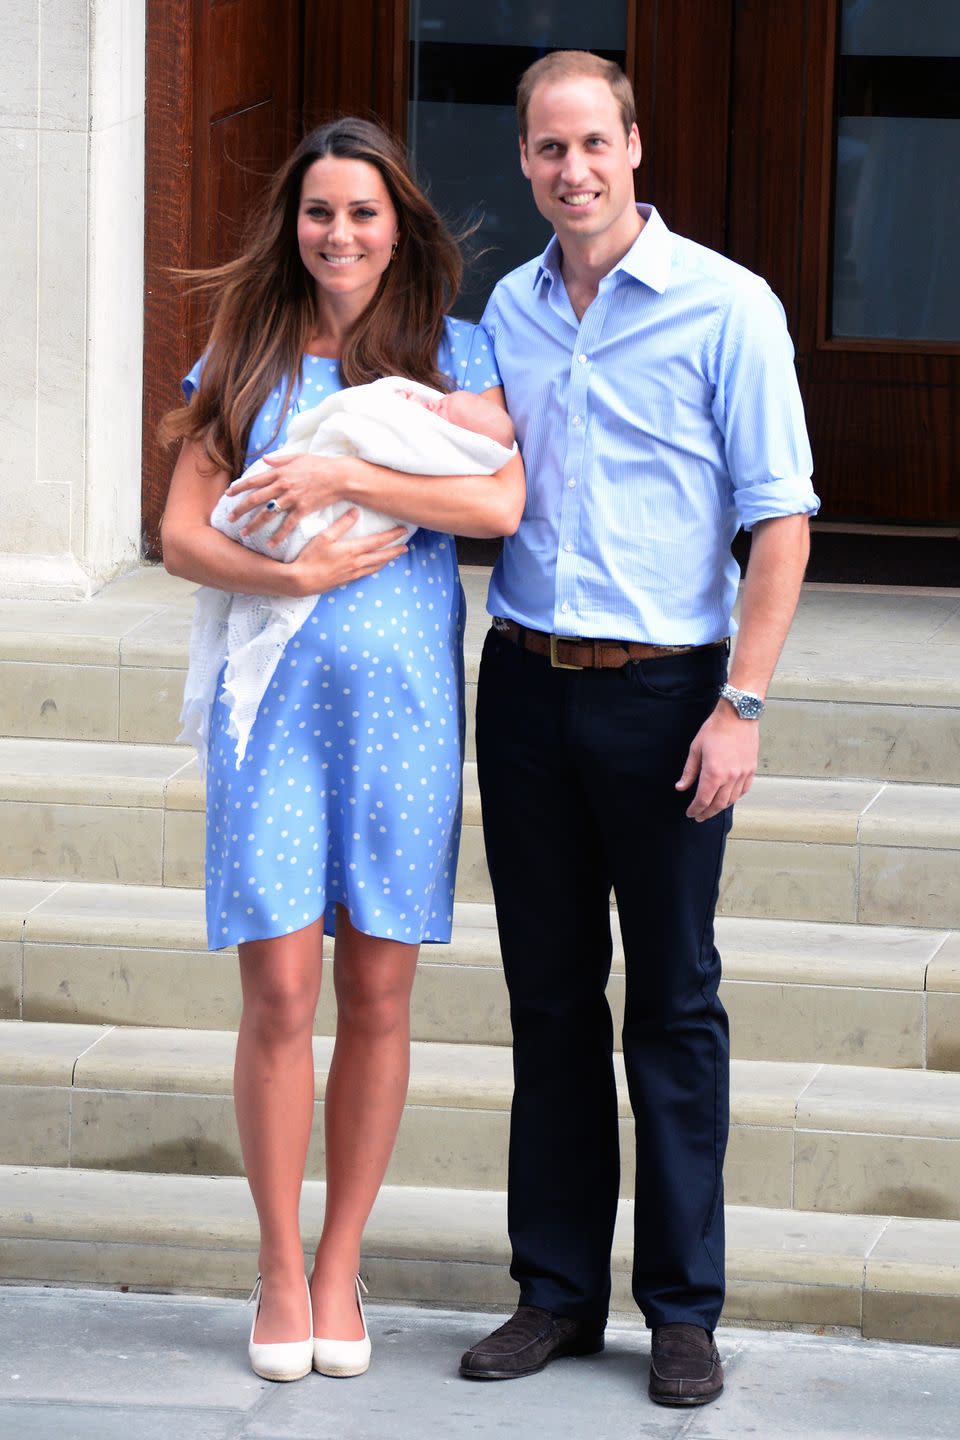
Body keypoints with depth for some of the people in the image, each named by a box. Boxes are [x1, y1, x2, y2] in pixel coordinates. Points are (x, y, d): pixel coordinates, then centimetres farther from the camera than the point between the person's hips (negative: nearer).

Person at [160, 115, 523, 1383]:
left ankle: (340, 1267, 16)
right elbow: (182, 534, 2)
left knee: (378, 994, 4)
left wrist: (345, 477, -15)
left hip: (402, 703, 0)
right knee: (279, 995, -4)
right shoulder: (243, 360, 8)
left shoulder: (452, 352, 5)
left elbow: (502, 502, -10)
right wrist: (293, 573, -14)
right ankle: (280, 1270, 10)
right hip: (273, 702, 0)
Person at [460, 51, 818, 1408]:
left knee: (674, 1002, 2)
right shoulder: (506, 310, 8)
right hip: (526, 684, 4)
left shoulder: (725, 307, -7)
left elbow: (781, 519, -8)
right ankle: (558, 1288, 18)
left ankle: (685, 1308, 9)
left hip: (661, 687, -4)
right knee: (549, 994, 9)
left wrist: (740, 704, -13)